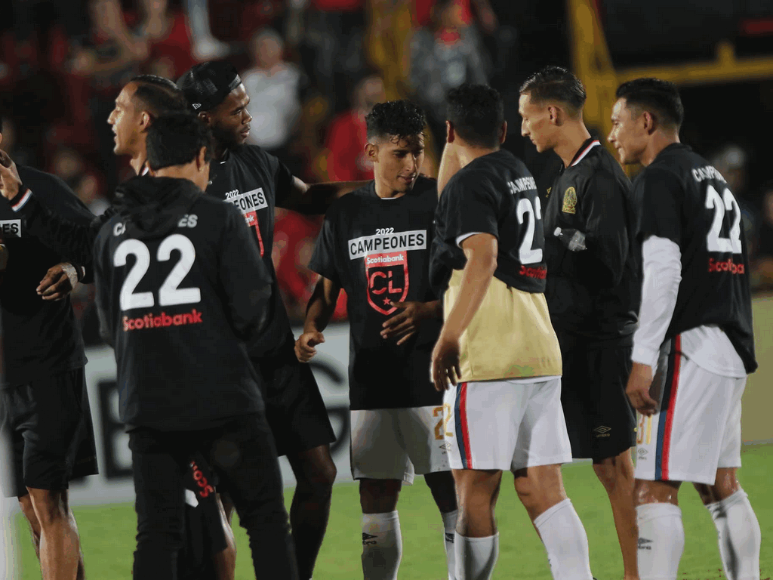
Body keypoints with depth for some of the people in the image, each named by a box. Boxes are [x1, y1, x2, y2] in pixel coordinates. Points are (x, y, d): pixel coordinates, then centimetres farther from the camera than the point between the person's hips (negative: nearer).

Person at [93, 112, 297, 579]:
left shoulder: (113, 231, 8)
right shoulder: (218, 217, -6)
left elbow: (110, 324, 11)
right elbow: (252, 309, -10)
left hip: (147, 405, 4)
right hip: (223, 400, -4)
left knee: (157, 532, 5)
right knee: (267, 519, 6)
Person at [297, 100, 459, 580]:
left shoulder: (442, 202, -2)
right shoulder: (345, 214, 10)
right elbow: (327, 288, 16)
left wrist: (428, 311, -20)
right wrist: (312, 329, -4)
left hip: (434, 373, -4)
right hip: (371, 376, 4)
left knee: (451, 493, -5)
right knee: (376, 500, 6)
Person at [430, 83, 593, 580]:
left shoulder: (471, 181, -7)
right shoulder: (519, 173, 18)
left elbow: (481, 258, -23)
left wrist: (448, 337, -24)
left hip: (488, 359, -8)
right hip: (542, 356, 8)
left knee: (475, 493, -2)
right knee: (543, 491, 3)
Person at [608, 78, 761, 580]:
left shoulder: (660, 178, -7)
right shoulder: (713, 177, 22)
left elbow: (663, 271, -17)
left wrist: (643, 359, -19)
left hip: (690, 346, -9)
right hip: (731, 349, 9)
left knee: (655, 490, -12)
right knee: (721, 486, 13)